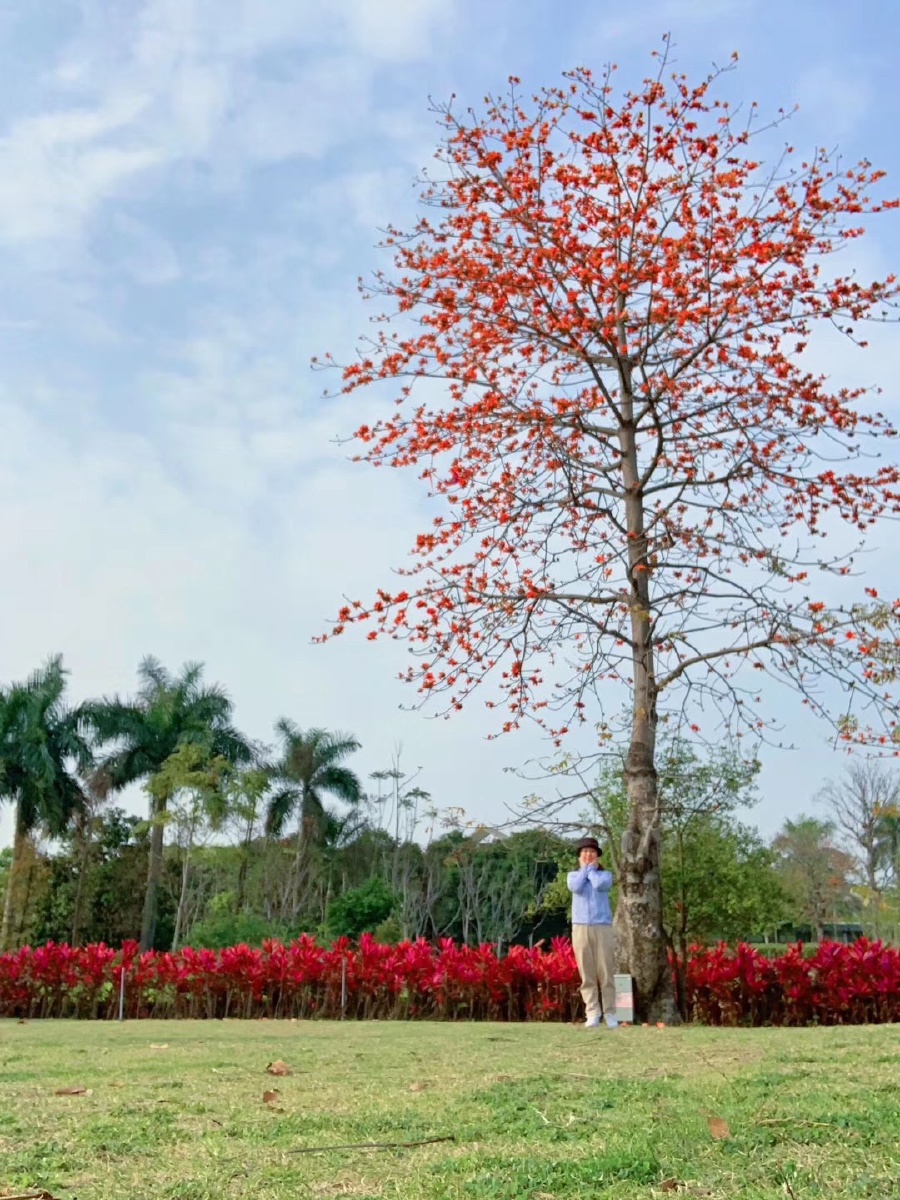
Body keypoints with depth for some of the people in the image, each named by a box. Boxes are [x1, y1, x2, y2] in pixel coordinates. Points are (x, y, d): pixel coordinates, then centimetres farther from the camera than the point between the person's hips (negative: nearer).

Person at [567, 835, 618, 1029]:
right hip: (581, 928, 1)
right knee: (587, 973, -3)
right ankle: (592, 1013, -2)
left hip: (603, 928, -1)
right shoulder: (573, 875, 14)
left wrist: (591, 868, 3)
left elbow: (600, 885, -13)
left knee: (605, 973, -4)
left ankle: (609, 1013, 1)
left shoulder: (605, 875, 11)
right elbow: (576, 887, -9)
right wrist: (584, 869, 4)